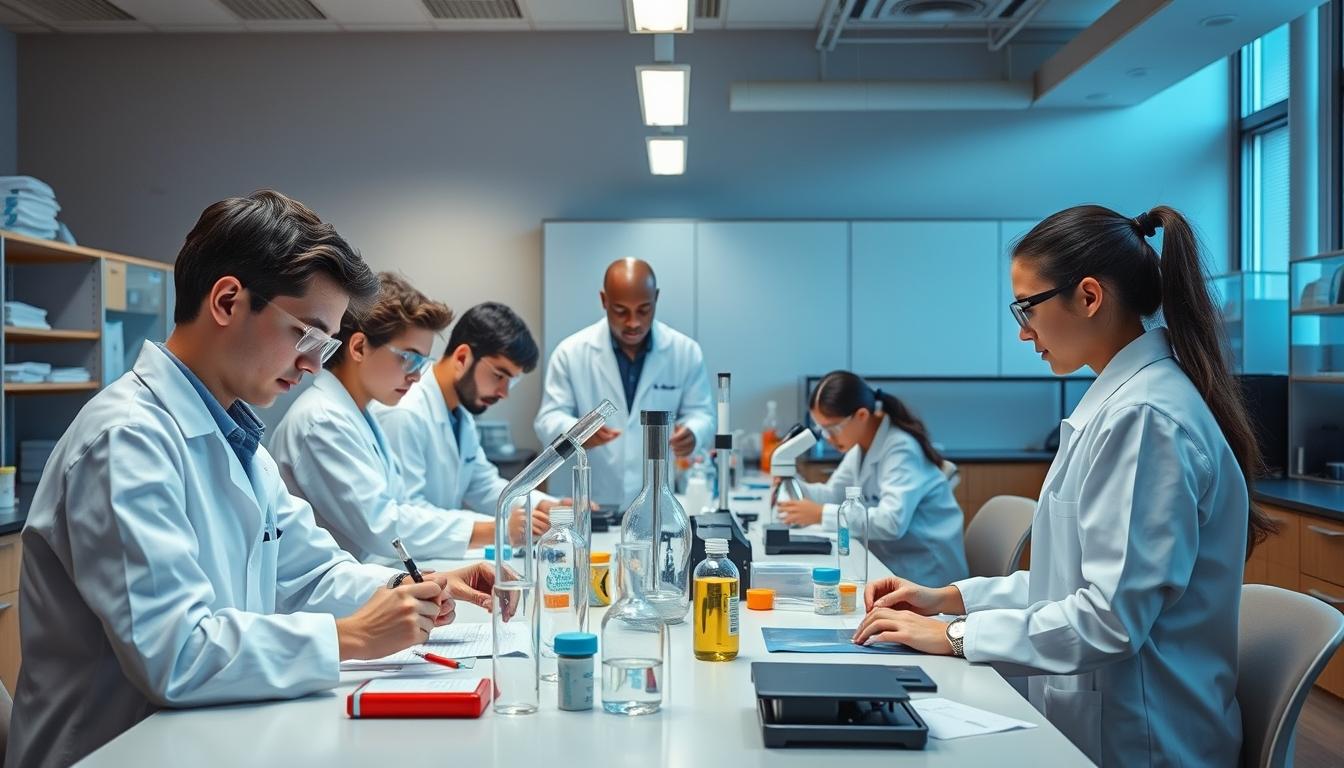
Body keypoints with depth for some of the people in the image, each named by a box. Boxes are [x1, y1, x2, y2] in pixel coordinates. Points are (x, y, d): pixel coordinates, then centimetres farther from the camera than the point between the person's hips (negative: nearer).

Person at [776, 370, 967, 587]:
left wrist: (821, 514, -34)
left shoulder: (902, 450, -22)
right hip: (890, 564, 8)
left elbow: (891, 522, -33)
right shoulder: (862, 445, 4)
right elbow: (834, 493, 11)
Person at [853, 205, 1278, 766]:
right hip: (1096, 716, 9)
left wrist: (955, 636, -16)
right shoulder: (1123, 397, 8)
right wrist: (951, 598, 6)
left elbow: (1111, 617, -25)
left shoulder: (1143, 416, -23)